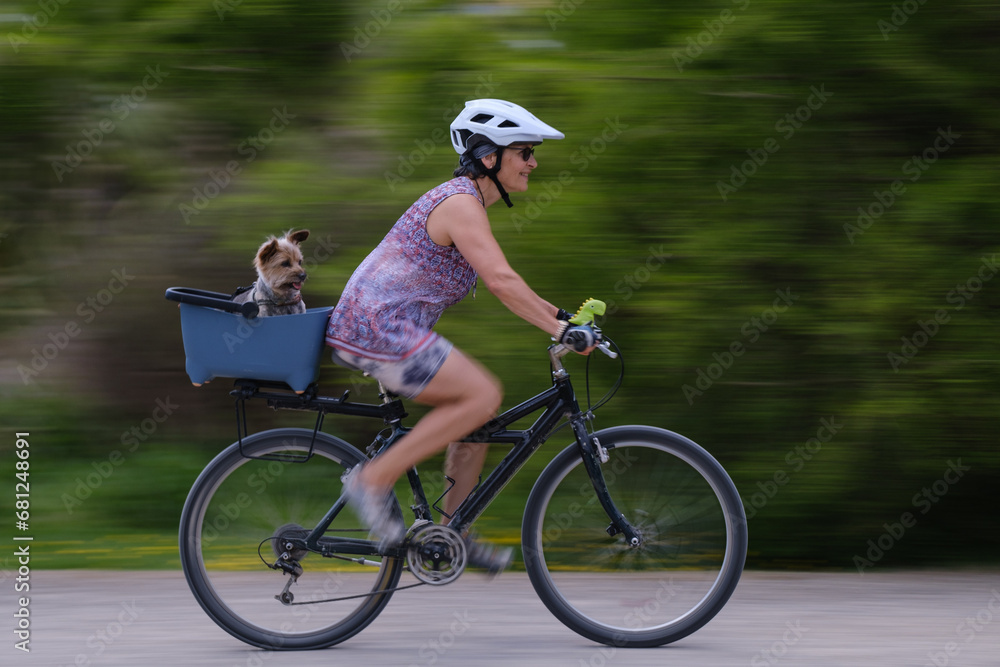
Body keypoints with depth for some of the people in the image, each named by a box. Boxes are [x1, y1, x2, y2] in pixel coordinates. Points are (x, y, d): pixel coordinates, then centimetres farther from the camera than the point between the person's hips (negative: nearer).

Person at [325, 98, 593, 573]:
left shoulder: (466, 202, 17)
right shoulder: (461, 204, -15)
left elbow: (501, 282, 24)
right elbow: (501, 282, -25)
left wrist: (559, 314, 17)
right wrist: (559, 330, -24)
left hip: (383, 325, 10)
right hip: (380, 328, -10)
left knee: (476, 409, 11)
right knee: (483, 395, -15)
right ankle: (373, 480, -12)